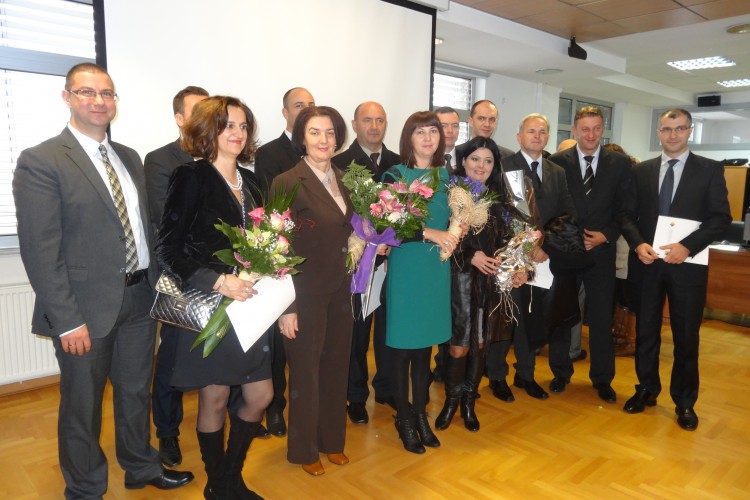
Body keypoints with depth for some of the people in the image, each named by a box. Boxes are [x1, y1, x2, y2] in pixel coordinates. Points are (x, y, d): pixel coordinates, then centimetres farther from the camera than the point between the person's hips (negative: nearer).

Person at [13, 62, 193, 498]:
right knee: (83, 406, 12)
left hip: (140, 298, 6)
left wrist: (156, 286, 7)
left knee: (136, 392, 21)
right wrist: (68, 321, -17)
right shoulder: (41, 161, -10)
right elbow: (40, 250, -14)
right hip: (88, 308, -5)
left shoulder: (130, 159, 10)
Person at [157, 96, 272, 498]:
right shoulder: (191, 177, -8)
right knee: (214, 398, 8)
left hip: (248, 304, 6)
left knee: (260, 396, 10)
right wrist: (218, 280, -23)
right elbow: (168, 248, -13)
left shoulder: (249, 181, 10)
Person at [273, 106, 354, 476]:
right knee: (305, 371, 9)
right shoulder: (288, 182, -13)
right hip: (306, 293, -6)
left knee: (336, 366, 16)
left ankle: (332, 439, 38)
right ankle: (304, 449, 31)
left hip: (339, 290, 6)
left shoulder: (342, 179, 7)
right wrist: (286, 307, -15)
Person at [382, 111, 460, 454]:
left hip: (437, 271, 5)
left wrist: (455, 233, -7)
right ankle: (404, 418, 21)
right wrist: (428, 233, -21)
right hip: (405, 269, -4)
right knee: (402, 345, 4)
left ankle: (420, 413, 28)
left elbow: (452, 221, 15)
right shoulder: (395, 175, -5)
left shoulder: (446, 176, 10)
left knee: (426, 344, 13)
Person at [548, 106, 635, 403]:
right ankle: (561, 373, 28)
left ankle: (602, 379, 24)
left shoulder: (619, 163, 3)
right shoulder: (557, 162, -1)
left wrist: (606, 235, -8)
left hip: (601, 250, 1)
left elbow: (627, 208, 4)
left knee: (602, 317, 7)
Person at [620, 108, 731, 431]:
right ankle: (647, 390, 28)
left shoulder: (710, 170, 2)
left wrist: (687, 246, -18)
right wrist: (638, 244, -12)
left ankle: (684, 402, 23)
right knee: (646, 331, 11)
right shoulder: (641, 171, 8)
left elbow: (721, 218, -5)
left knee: (686, 336, 7)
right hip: (647, 262, 2)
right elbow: (628, 215, 6)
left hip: (687, 264, -2)